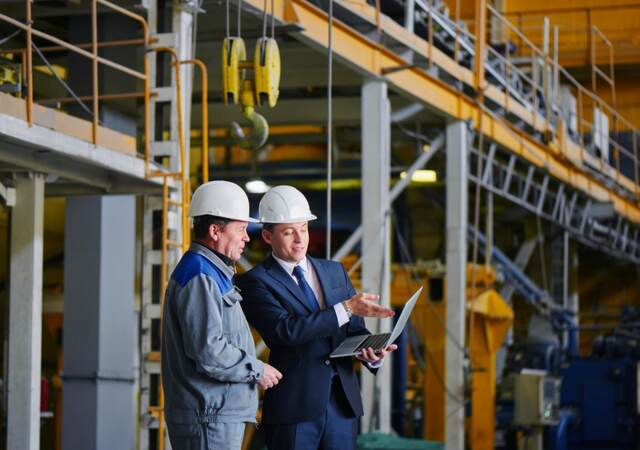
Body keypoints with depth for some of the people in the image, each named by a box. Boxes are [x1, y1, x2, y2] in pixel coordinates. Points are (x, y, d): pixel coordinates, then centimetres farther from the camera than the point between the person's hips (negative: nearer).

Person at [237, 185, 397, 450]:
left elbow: (354, 330, 15)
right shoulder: (255, 281, -4)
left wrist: (371, 353, -9)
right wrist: (346, 308, -21)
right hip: (294, 407, -5)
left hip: (343, 402, 5)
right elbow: (285, 330, -19)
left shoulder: (335, 272, 15)